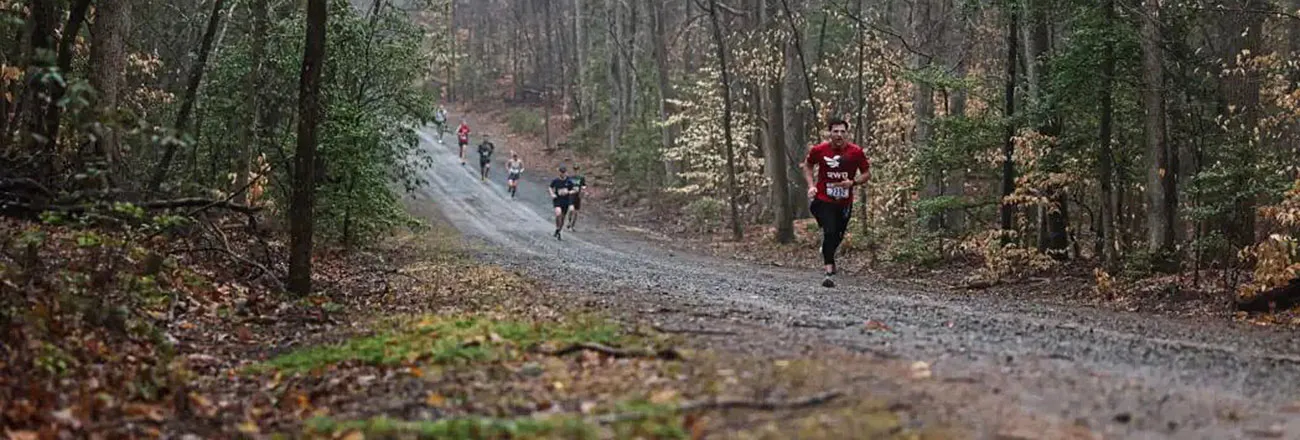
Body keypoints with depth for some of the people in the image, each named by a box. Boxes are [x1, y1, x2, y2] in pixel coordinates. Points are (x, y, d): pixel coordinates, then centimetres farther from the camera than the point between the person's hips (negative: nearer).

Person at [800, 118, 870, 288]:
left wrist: (853, 182, -18)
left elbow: (867, 173, 1)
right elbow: (807, 165, 10)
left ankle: (826, 253, 51)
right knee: (830, 232, -20)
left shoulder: (856, 152, -9)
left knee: (838, 236, 16)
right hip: (824, 200, -3)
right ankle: (829, 273, -18)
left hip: (845, 202, 3)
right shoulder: (819, 150, -9)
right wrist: (811, 185, -4)